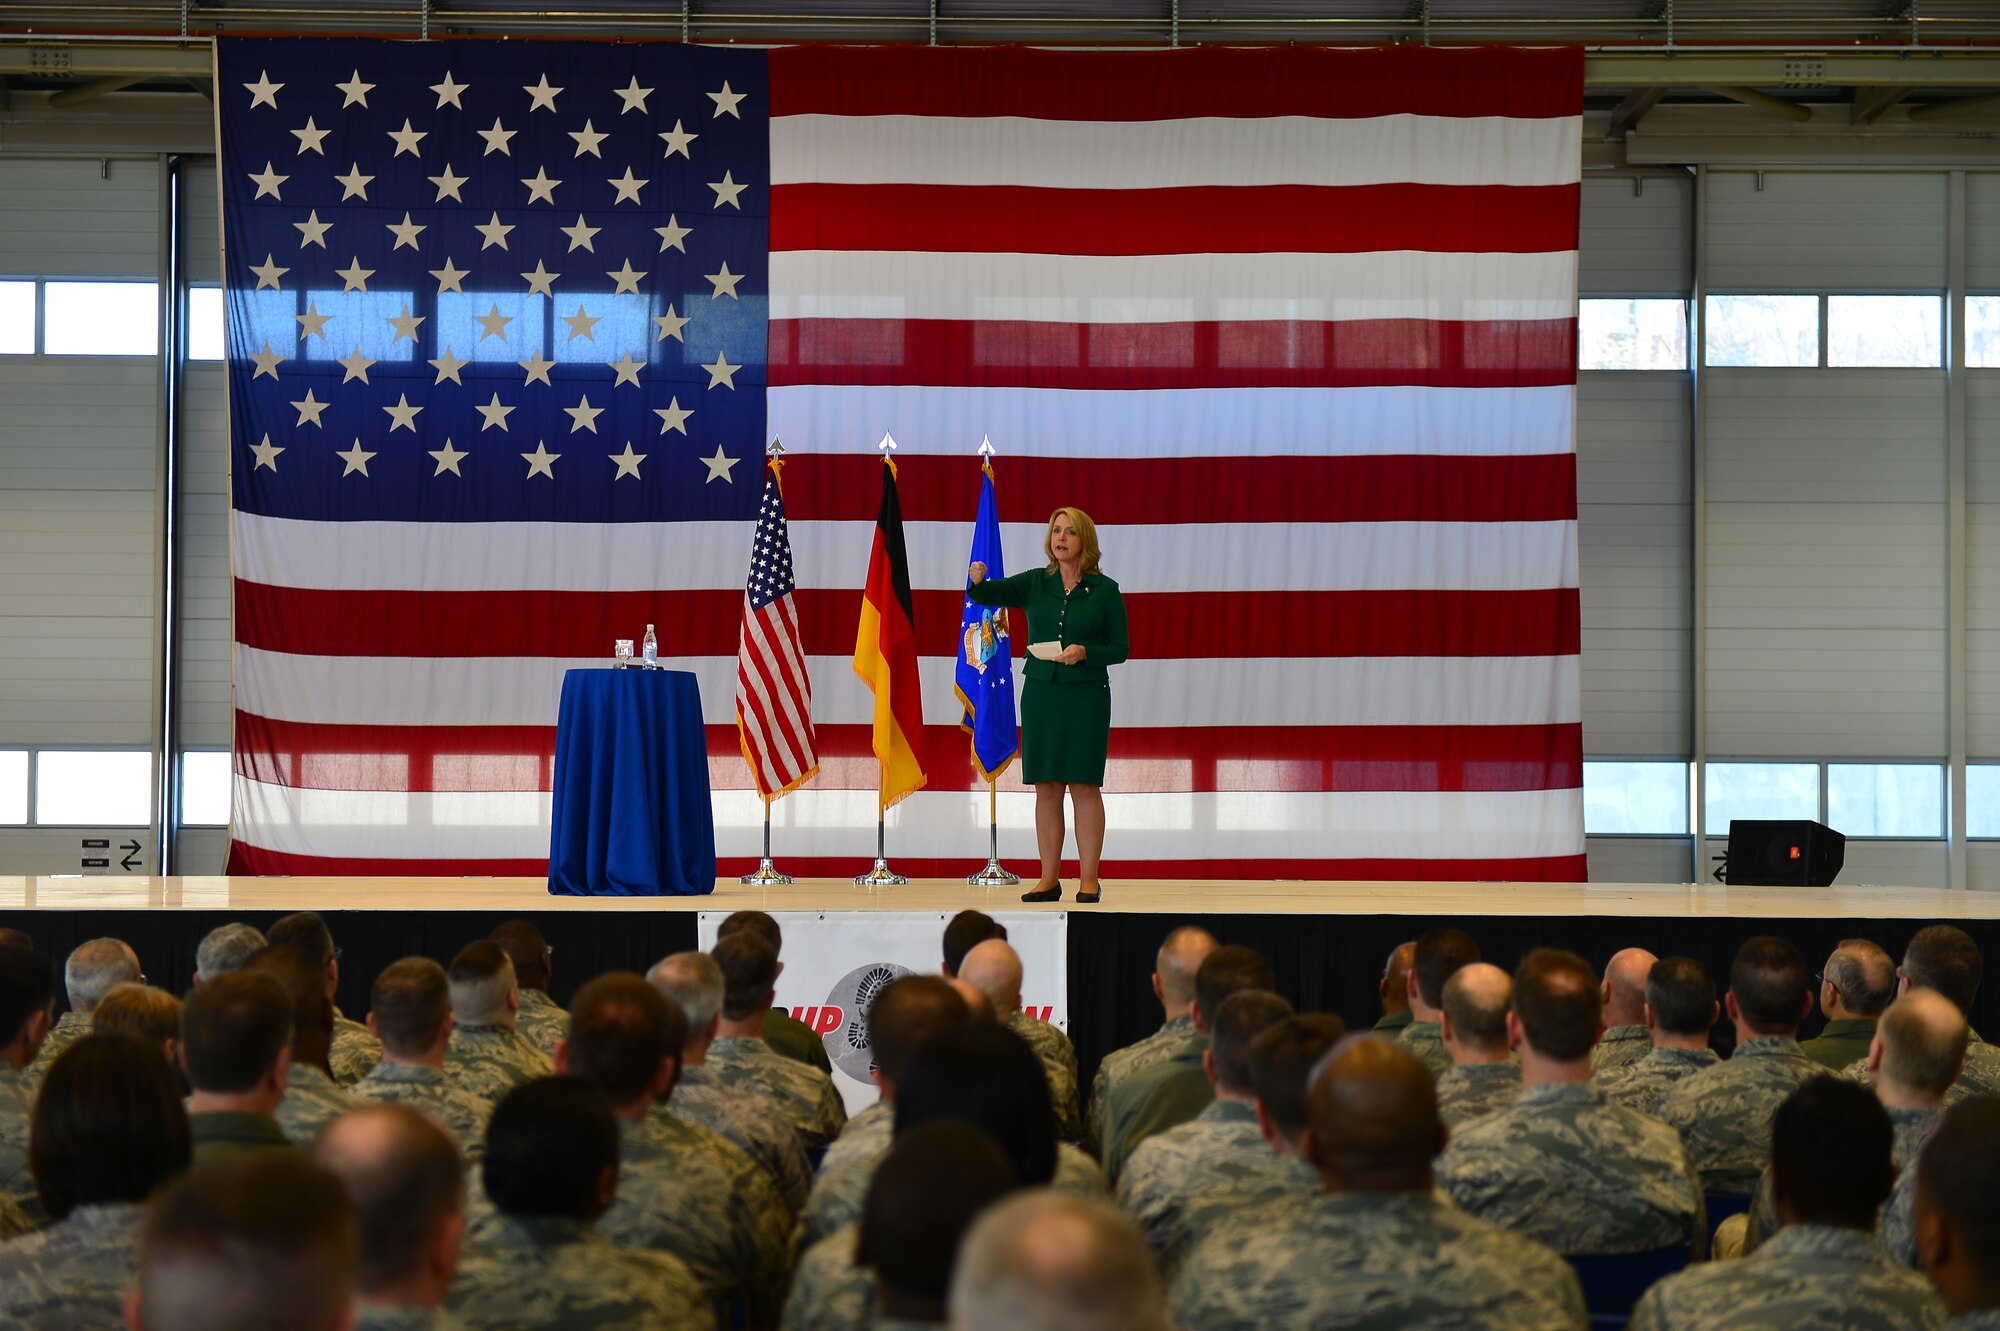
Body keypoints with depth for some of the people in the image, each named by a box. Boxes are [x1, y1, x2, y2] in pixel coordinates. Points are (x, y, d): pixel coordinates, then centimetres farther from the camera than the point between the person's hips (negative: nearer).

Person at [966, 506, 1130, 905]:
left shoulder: (1105, 590, -1)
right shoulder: (1035, 583, 7)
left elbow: (1120, 648, 0)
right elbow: (985, 595, -4)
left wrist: (1084, 653, -18)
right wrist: (977, 581, -27)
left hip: (1086, 695, -3)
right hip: (1040, 692, 3)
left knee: (1084, 784, -3)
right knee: (1046, 786, 3)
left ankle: (1089, 879, 1)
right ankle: (1049, 879, 7)